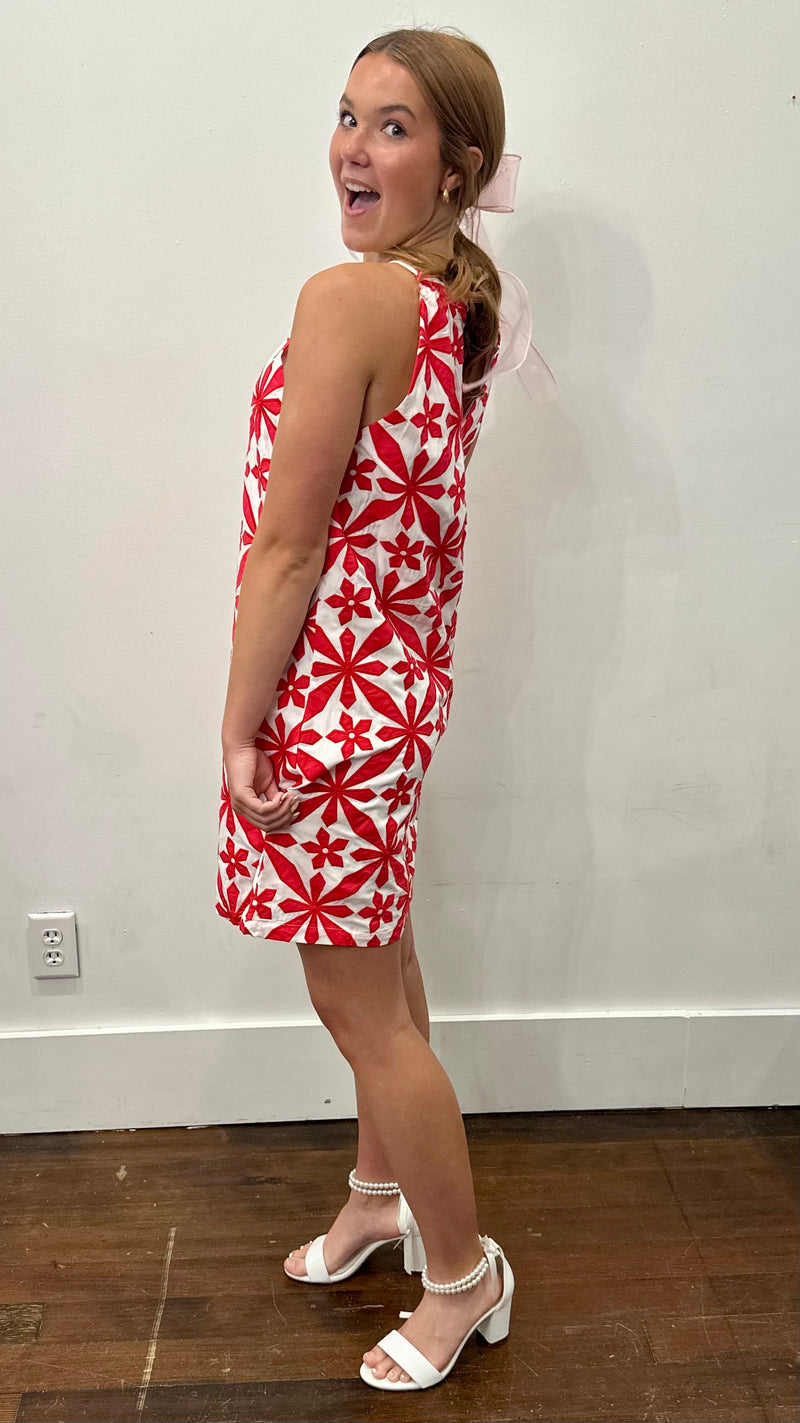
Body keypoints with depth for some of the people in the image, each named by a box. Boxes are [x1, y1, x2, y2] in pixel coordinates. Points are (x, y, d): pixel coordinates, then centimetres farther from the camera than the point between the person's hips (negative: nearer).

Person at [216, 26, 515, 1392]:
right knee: (380, 964, 24)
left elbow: (285, 544, -21)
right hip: (403, 668, 9)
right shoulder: (457, 303, 7)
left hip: (329, 688, -9)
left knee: (357, 1001, 6)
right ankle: (383, 1193, 46)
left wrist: (240, 729, -13)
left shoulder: (349, 299, -21)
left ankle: (462, 1275, 25)